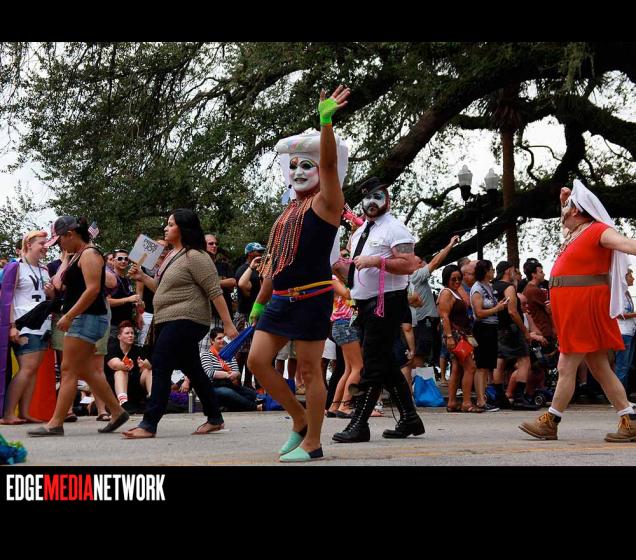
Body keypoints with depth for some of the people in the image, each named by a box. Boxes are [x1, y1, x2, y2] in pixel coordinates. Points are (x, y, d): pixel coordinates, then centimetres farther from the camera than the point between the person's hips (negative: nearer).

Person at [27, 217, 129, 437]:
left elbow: (93, 289, -22)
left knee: (69, 370, -9)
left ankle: (56, 423, -8)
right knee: (85, 371, 12)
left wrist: (69, 316, -22)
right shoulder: (77, 255, 19)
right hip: (81, 319, 10)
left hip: (87, 318, -10)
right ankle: (117, 412, 18)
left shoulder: (89, 254, -11)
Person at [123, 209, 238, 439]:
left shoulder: (195, 256, -12)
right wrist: (142, 277, 12)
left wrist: (228, 324, -19)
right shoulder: (171, 255, 18)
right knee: (192, 369, 13)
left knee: (160, 366, -15)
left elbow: (215, 292, -15)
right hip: (168, 322, 10)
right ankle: (214, 419, 22)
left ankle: (149, 424, -16)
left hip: (185, 321, -10)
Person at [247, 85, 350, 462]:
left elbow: (329, 163, -20)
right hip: (280, 299, 8)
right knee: (258, 361, 3)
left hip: (311, 298, -8)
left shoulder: (327, 202, -2)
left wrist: (326, 122, -31)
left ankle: (312, 443, 6)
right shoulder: (288, 212, 18)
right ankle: (301, 419, 18)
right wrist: (261, 301, 21)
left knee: (309, 369, -3)